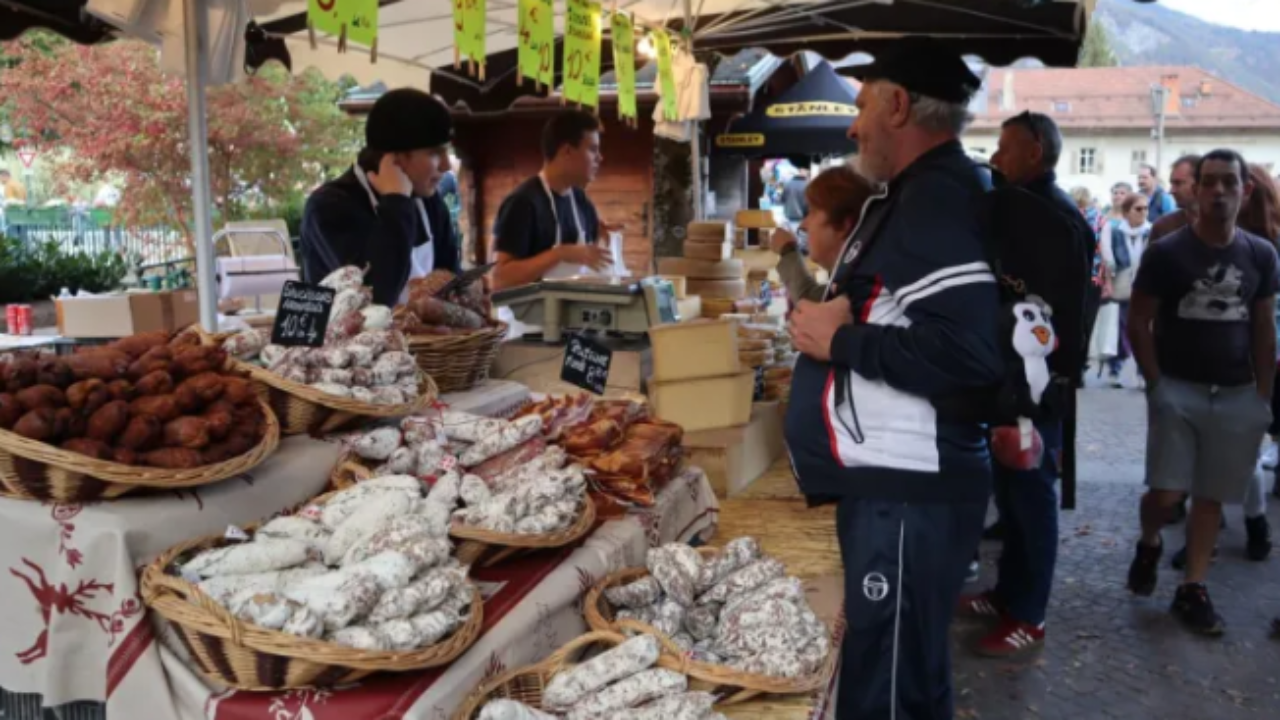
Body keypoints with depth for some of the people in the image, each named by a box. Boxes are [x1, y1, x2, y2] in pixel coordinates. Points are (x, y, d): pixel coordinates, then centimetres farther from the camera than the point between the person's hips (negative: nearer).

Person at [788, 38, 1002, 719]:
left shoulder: (937, 198, -17)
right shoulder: (916, 194, 16)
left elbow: (970, 350, -29)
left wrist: (840, 342, -18)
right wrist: (830, 318, 5)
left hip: (908, 493, -11)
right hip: (889, 481, 11)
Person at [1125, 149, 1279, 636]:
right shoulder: (1165, 253, -6)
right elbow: (1138, 324, -2)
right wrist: (1156, 384, -7)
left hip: (1237, 395, 3)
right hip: (1178, 389, -3)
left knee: (1211, 496, 7)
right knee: (1166, 493, -9)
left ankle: (1193, 590, 18)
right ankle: (1148, 545, 24)